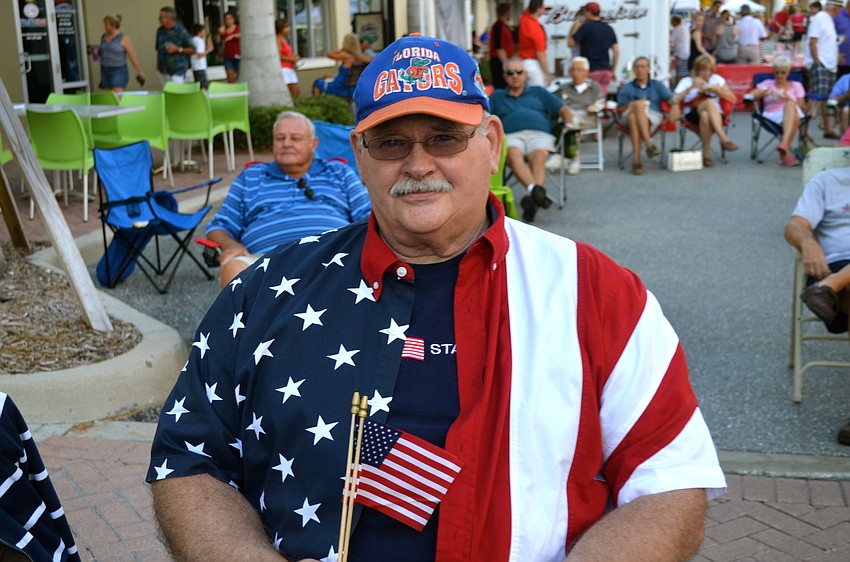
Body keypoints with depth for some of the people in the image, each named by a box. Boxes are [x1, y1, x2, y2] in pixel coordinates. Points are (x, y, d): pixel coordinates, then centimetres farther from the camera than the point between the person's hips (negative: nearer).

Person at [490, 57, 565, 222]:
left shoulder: (538, 92, 33)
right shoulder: (497, 96, 33)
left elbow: (563, 110, 25)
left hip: (539, 134, 1)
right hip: (511, 135, 0)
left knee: (539, 156, -36)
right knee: (513, 154, -38)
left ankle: (533, 200, -57)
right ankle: (535, 190, -60)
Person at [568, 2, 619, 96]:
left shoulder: (585, 27, -7)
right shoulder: (609, 29, 12)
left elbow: (570, 43, -2)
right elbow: (616, 52, 10)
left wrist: (574, 27, 9)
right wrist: (613, 70, 16)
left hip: (590, 70, -6)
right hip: (606, 70, 6)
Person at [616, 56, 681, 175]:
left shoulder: (657, 86, 25)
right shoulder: (626, 88, 25)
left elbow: (671, 98, 8)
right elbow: (619, 110, 14)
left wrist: (675, 106, -16)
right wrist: (631, 105, -7)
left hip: (652, 118, 0)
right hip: (629, 117, 1)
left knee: (634, 116, -36)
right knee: (638, 107, -36)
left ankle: (636, 159, -46)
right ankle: (649, 144, -45)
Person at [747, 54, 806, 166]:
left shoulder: (796, 85, 25)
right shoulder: (767, 84, 23)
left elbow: (801, 106, 13)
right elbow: (750, 96, 7)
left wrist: (787, 98, -5)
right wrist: (762, 93, -13)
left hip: (794, 113, 1)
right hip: (772, 115, -1)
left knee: (790, 105, -39)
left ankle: (784, 144, -56)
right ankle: (786, 151, -52)